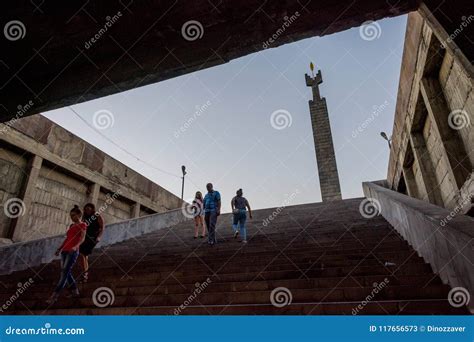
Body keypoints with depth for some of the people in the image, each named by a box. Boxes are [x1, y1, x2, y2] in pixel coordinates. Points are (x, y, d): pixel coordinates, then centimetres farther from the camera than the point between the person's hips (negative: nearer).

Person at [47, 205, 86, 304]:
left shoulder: (82, 225, 1)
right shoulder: (71, 226, 23)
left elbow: (82, 238, -14)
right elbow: (66, 238, 23)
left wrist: (75, 247, -32)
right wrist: (59, 249, 10)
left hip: (73, 252, -7)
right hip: (65, 251, 7)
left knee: (64, 273, -12)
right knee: (67, 273, 6)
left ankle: (54, 296, -14)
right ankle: (75, 291, 17)